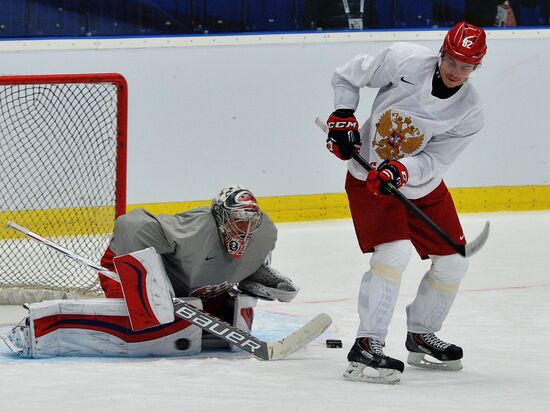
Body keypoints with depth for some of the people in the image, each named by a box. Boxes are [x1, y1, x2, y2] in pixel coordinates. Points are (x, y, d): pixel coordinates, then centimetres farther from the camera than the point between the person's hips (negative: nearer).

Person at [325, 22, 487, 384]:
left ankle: (421, 336, 29)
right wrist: (343, 118, -16)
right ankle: (367, 347, -24)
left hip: (421, 183, 5)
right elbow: (347, 77, -6)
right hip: (368, 175, -5)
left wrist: (400, 171, -35)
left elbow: (434, 161, -18)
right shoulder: (404, 61, -21)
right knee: (394, 252, -24)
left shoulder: (469, 112, -14)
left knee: (453, 262, 7)